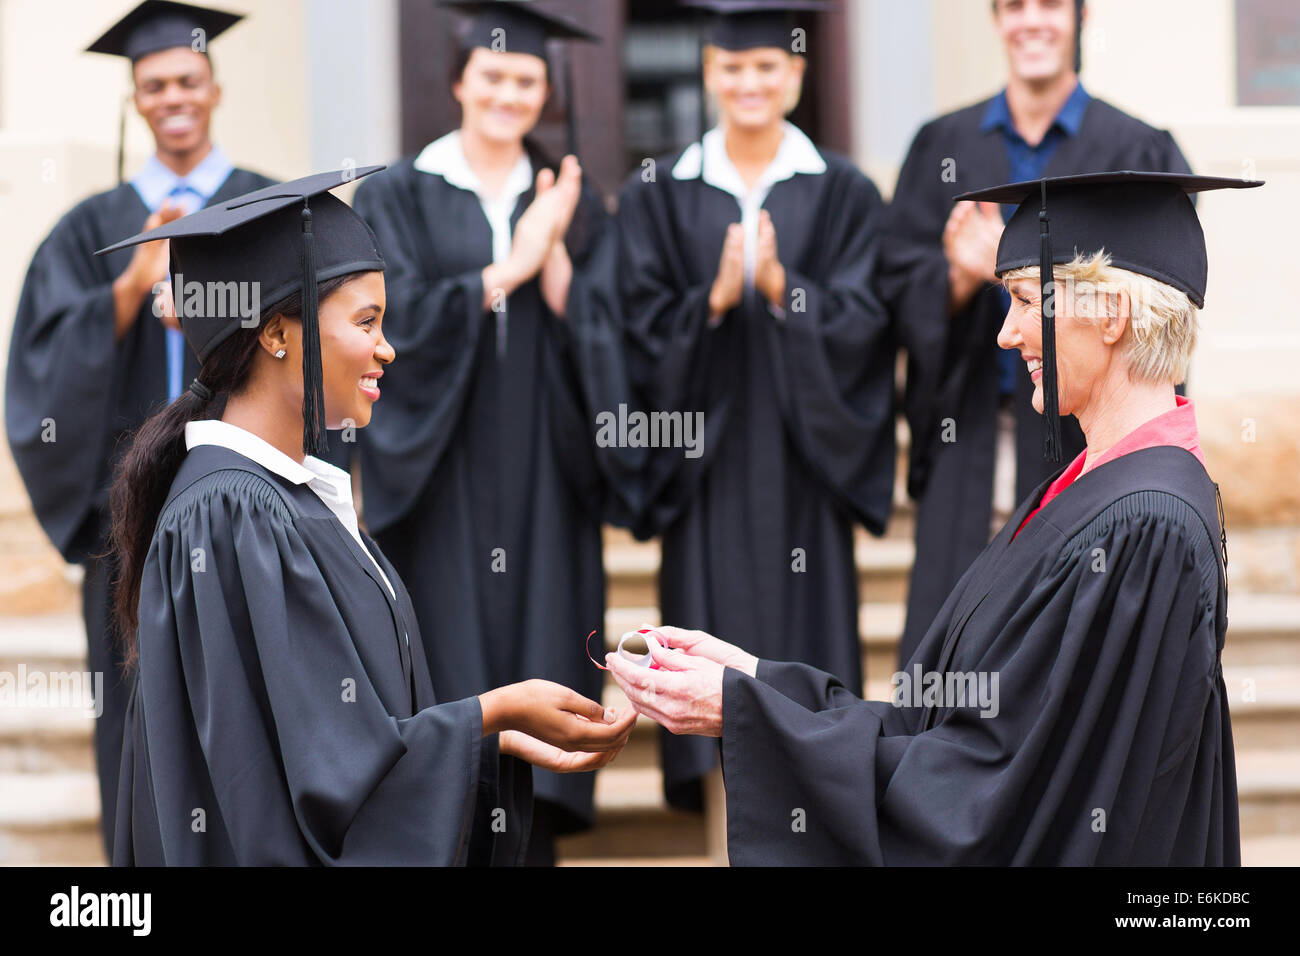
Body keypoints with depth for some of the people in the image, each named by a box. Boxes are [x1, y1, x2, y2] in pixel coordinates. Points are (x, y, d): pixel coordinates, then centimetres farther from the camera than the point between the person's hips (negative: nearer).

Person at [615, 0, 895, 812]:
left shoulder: (843, 193, 5)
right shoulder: (659, 194, 6)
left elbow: (864, 321, -4)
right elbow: (645, 324, -1)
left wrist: (780, 288, -20)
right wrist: (714, 300, -20)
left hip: (803, 456, 0)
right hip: (705, 459, 0)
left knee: (806, 627, 0)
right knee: (714, 630, -1)